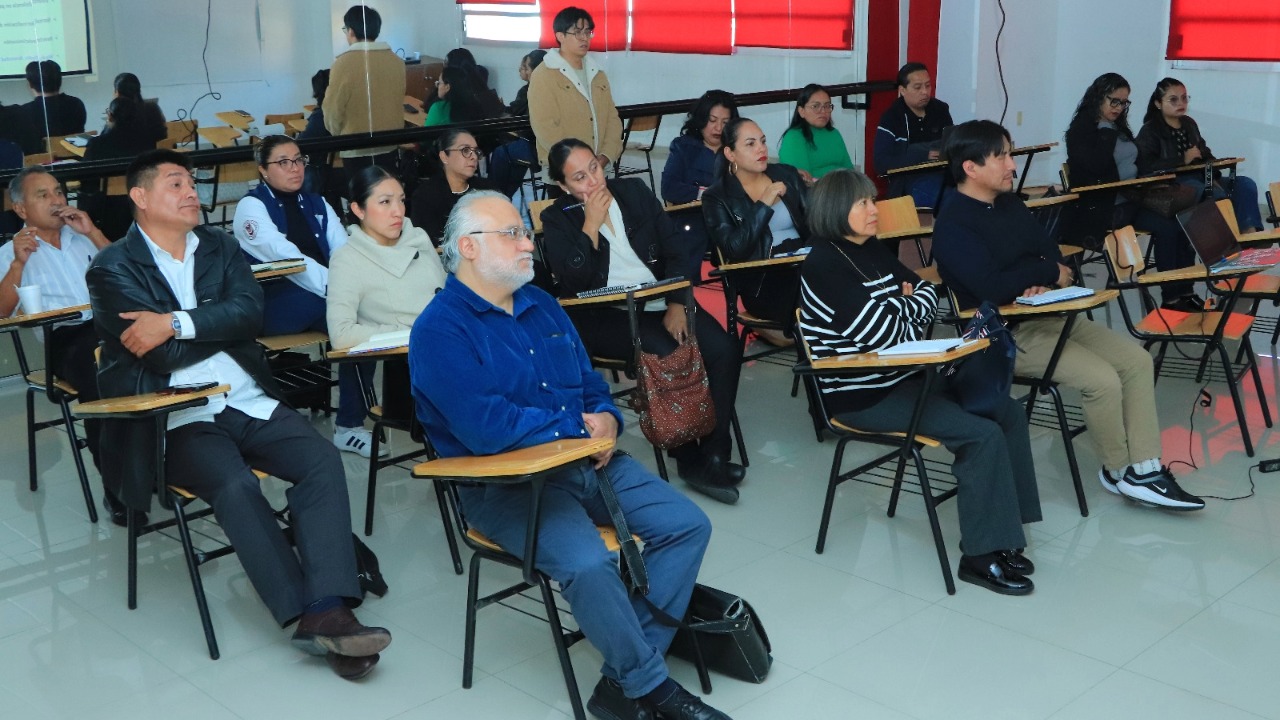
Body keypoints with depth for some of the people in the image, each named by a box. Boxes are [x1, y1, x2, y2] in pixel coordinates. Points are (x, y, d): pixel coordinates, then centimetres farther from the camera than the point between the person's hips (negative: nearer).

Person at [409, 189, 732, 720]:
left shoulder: (541, 306, 14)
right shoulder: (439, 331, -11)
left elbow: (592, 387, 20)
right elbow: (485, 429, -23)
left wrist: (607, 419, -6)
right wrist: (576, 428, -12)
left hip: (587, 463, 8)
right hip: (507, 484, -7)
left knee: (688, 525, -7)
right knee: (587, 563, -32)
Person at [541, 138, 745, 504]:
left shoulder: (635, 191, 12)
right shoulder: (557, 220, 3)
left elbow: (676, 251, 7)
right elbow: (574, 281, -12)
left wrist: (677, 304, -7)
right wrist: (591, 225, -11)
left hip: (661, 303, 4)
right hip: (604, 317, -4)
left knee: (724, 350, -21)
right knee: (668, 356, -32)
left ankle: (715, 452, -13)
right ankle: (689, 461, -19)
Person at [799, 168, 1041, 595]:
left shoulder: (873, 251, 12)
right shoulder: (823, 264, -15)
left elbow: (928, 295, 12)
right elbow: (878, 331, -22)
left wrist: (903, 307, -9)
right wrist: (909, 305, -3)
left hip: (903, 377, 9)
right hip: (861, 396, -9)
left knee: (1009, 412, 0)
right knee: (982, 434, -20)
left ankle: (1004, 533, 5)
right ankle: (981, 556, -9)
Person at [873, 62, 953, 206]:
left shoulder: (941, 109, 15)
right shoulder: (891, 119, -1)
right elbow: (881, 163, -11)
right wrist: (924, 157, -15)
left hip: (943, 173, 5)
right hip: (909, 178, -5)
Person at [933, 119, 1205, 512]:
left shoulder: (1011, 204, 12)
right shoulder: (953, 226, -15)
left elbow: (1052, 256, 11)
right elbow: (992, 288, -27)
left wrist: (1043, 285, -13)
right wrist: (1049, 273, -11)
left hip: (1049, 314, 9)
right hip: (1008, 334, -9)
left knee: (1136, 360, -4)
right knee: (1102, 379, -21)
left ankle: (1144, 470, -2)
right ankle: (1117, 470, 3)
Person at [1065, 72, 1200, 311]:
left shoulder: (1118, 127, 18)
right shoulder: (1081, 130, -6)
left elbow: (1138, 162, 21)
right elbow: (1098, 166, -20)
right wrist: (1108, 130, -12)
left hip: (1132, 199, 8)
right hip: (1106, 207, -8)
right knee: (1167, 228, -25)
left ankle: (1185, 291, -13)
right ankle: (1171, 298, -17)